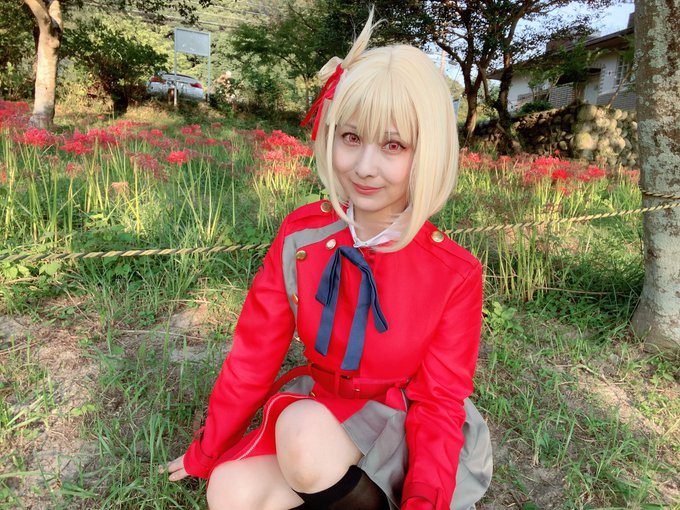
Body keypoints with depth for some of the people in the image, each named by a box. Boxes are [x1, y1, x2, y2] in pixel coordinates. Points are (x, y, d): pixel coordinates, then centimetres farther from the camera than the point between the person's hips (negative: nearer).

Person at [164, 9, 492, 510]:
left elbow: (439, 403, -11)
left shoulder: (454, 273, -17)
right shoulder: (301, 235, -10)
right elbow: (253, 356, -4)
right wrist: (205, 454, 5)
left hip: (396, 430, -2)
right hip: (315, 411, 2)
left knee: (305, 431, -31)